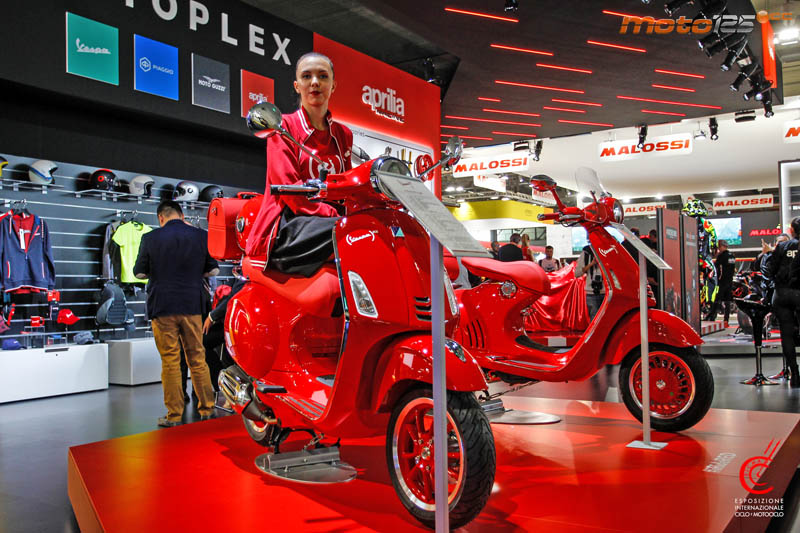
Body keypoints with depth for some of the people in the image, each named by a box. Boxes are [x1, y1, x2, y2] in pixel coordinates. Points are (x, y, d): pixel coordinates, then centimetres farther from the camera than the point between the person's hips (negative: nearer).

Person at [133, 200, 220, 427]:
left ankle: (174, 416, 7)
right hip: (191, 306, 2)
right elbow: (213, 270, 6)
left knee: (170, 362, 3)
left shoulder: (150, 238, -3)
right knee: (197, 358, 11)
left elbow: (139, 273, 3)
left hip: (162, 306, -2)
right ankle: (207, 410, 16)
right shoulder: (201, 236, 1)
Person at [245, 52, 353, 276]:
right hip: (288, 224, -5)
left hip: (334, 219, 5)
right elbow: (290, 188, -7)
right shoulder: (283, 126, 6)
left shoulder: (343, 134, 20)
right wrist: (334, 215, -20)